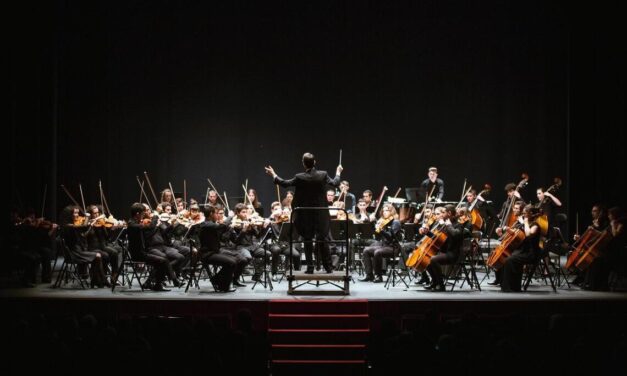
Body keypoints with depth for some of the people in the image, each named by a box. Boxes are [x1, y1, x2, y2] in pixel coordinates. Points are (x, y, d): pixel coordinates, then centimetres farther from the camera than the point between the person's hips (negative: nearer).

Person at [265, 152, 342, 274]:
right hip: (321, 214, 1)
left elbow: (284, 184, 0)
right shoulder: (323, 175, -8)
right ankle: (328, 267, 9)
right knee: (323, 239, 7)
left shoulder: (299, 177, -13)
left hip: (305, 214, -1)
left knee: (308, 241, 7)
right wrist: (338, 173, 28)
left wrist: (273, 175, 14)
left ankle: (310, 268, 6)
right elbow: (335, 183, 9)